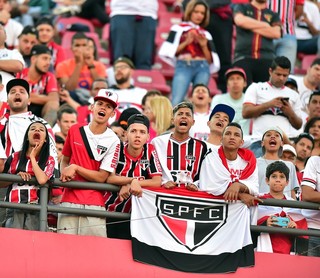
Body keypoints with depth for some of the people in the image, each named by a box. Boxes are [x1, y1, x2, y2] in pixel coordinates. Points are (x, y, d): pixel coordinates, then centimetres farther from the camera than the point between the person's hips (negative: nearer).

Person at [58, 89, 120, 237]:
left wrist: (75, 168, -8)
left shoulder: (113, 141, -1)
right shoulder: (75, 131, 10)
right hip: (69, 200, 2)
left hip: (94, 204, -2)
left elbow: (102, 177, -4)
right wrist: (65, 172, 1)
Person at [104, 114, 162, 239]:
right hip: (108, 213, -1)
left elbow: (157, 182, -9)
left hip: (131, 216, 1)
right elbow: (109, 178, -19)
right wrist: (134, 181, -25)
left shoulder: (150, 151, -3)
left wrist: (128, 185, -18)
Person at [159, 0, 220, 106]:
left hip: (202, 68, 3)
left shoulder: (206, 34, 21)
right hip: (184, 66, -3)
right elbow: (168, 52, 2)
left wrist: (204, 46, 2)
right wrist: (186, 42, -4)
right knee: (176, 101, -19)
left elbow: (211, 61, 17)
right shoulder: (178, 29, 12)